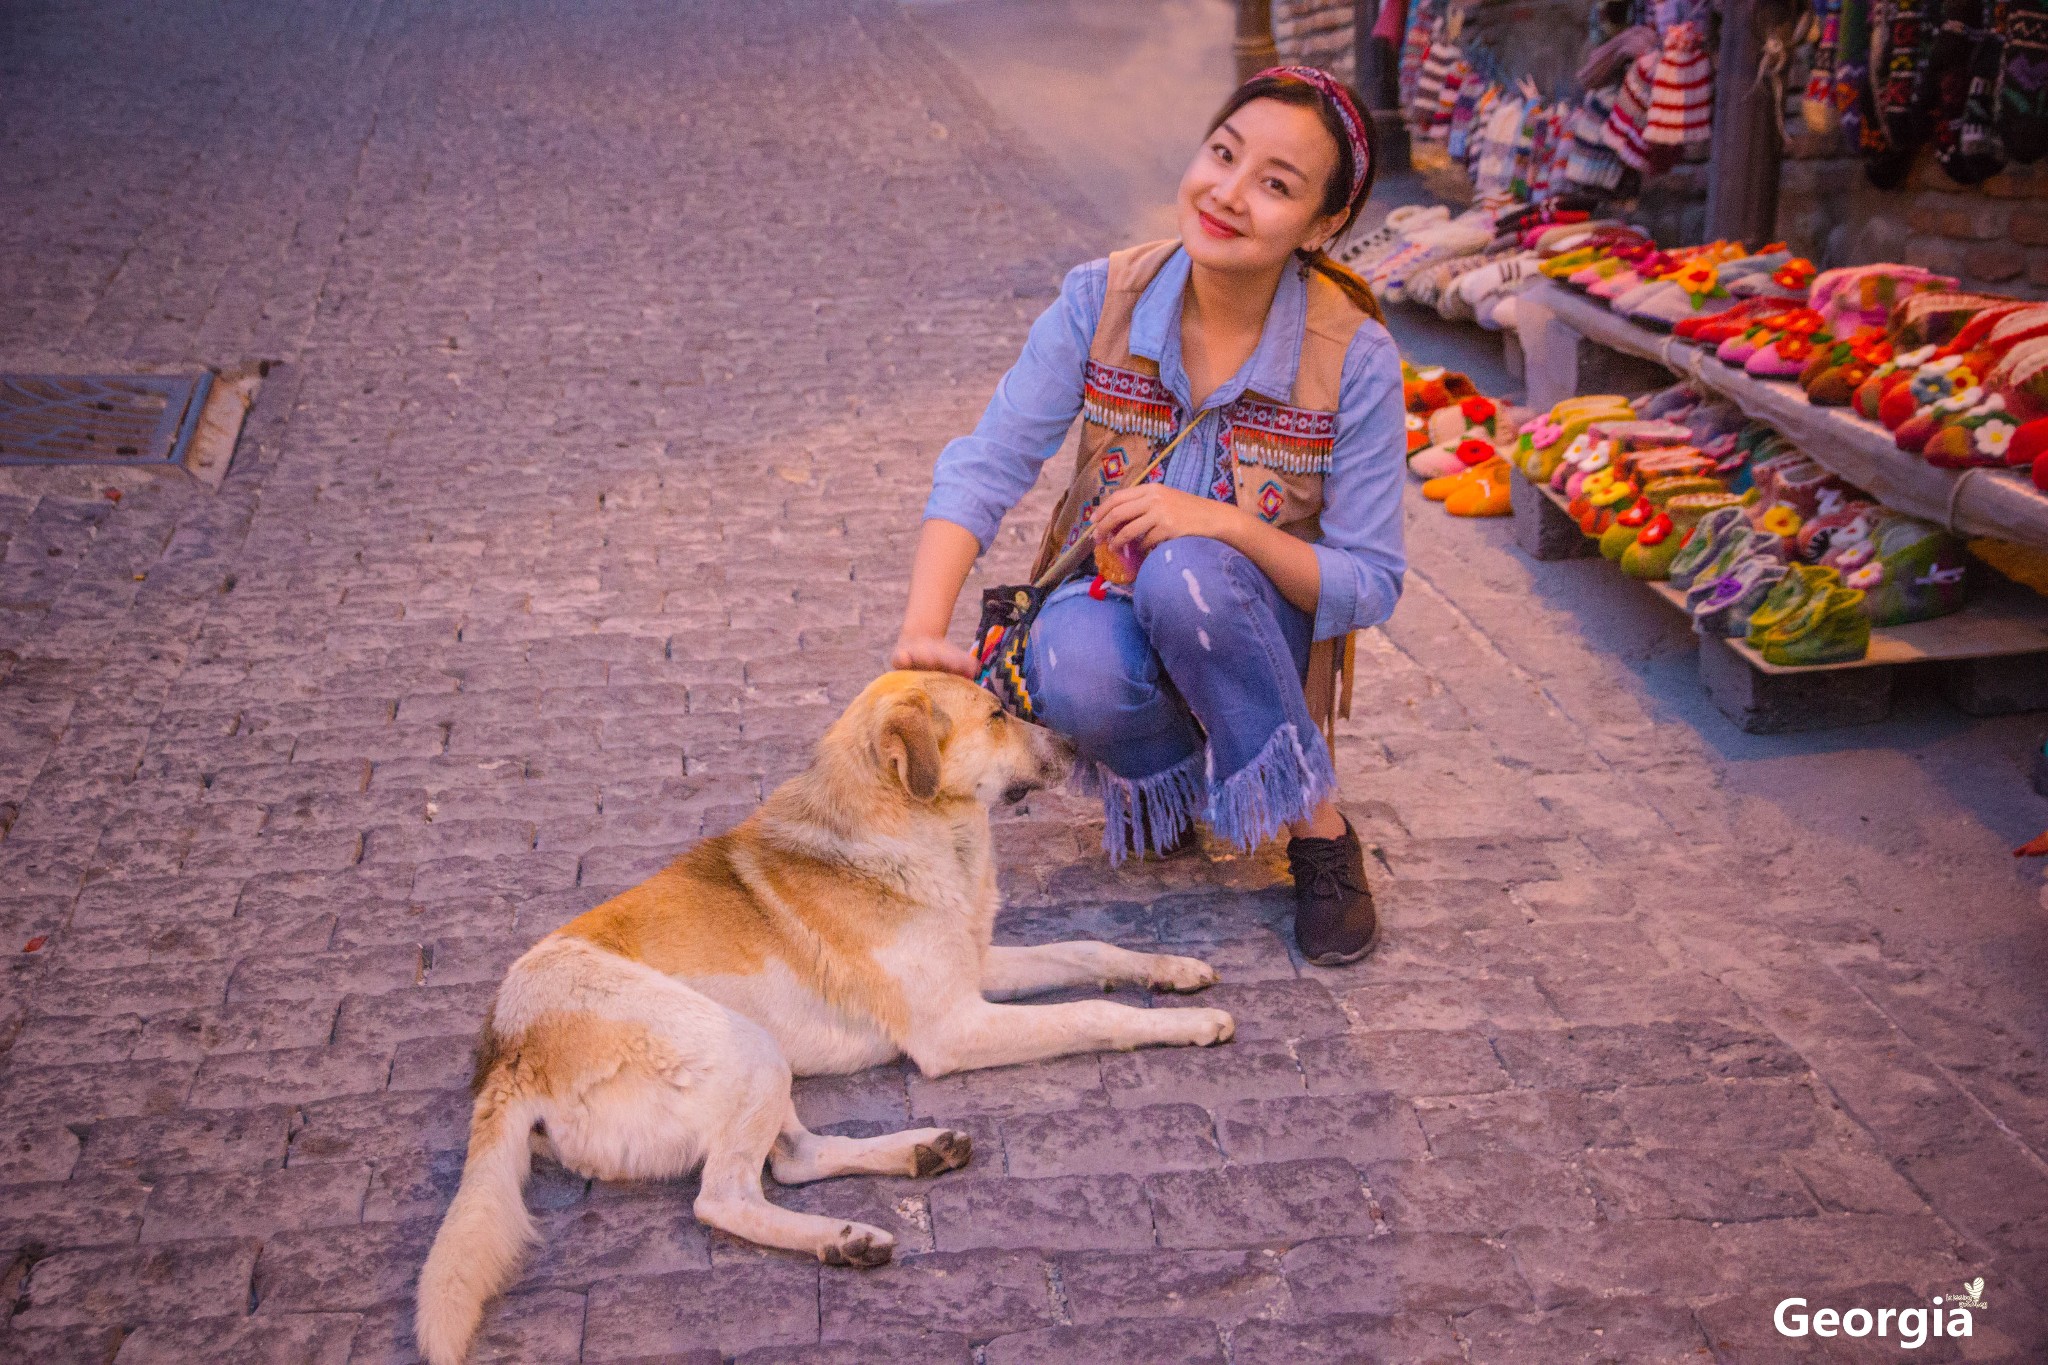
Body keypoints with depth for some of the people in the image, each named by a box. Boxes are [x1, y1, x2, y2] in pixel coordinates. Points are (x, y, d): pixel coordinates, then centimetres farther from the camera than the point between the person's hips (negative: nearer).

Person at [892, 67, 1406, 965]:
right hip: (1111, 598, 1)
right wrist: (924, 628, -30)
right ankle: (1168, 781, 1)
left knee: (1186, 575, -36)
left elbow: (1371, 584, -13)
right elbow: (984, 467, -14)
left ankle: (1317, 829, -14)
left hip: (1252, 637, -1)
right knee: (1074, 670, -35)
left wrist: (1226, 524, -31)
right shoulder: (1103, 300, -12)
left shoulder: (1353, 356, -16)